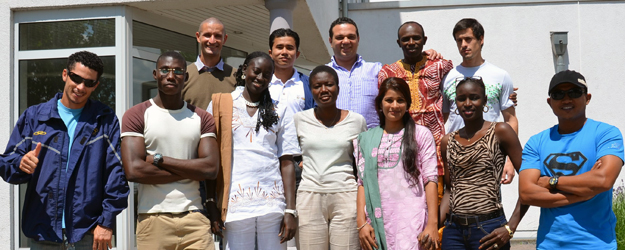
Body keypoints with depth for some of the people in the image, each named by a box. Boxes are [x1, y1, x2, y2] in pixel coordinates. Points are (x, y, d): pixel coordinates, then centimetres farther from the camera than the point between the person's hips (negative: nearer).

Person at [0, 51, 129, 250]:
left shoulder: (106, 121, 4)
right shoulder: (34, 116, 9)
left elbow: (116, 173, -2)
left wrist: (107, 222, -9)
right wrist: (21, 164, -16)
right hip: (42, 232, 2)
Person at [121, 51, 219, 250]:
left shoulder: (202, 118, 11)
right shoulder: (136, 115, 3)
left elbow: (211, 169, -2)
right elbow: (134, 170, -10)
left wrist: (159, 159, -7)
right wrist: (191, 171, -5)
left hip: (194, 217, 2)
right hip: (153, 218, -2)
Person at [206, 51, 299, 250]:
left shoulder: (280, 112, 11)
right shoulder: (220, 105, 7)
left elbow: (286, 162, 6)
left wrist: (290, 210, -1)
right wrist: (211, 204, -2)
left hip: (273, 204, 1)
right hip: (235, 204, -1)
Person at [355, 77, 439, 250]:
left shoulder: (421, 134, 5)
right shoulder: (367, 139, 13)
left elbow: (430, 179, -1)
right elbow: (363, 182, 9)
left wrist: (433, 223, -8)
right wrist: (362, 222, -1)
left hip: (411, 221, -3)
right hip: (377, 221, 3)